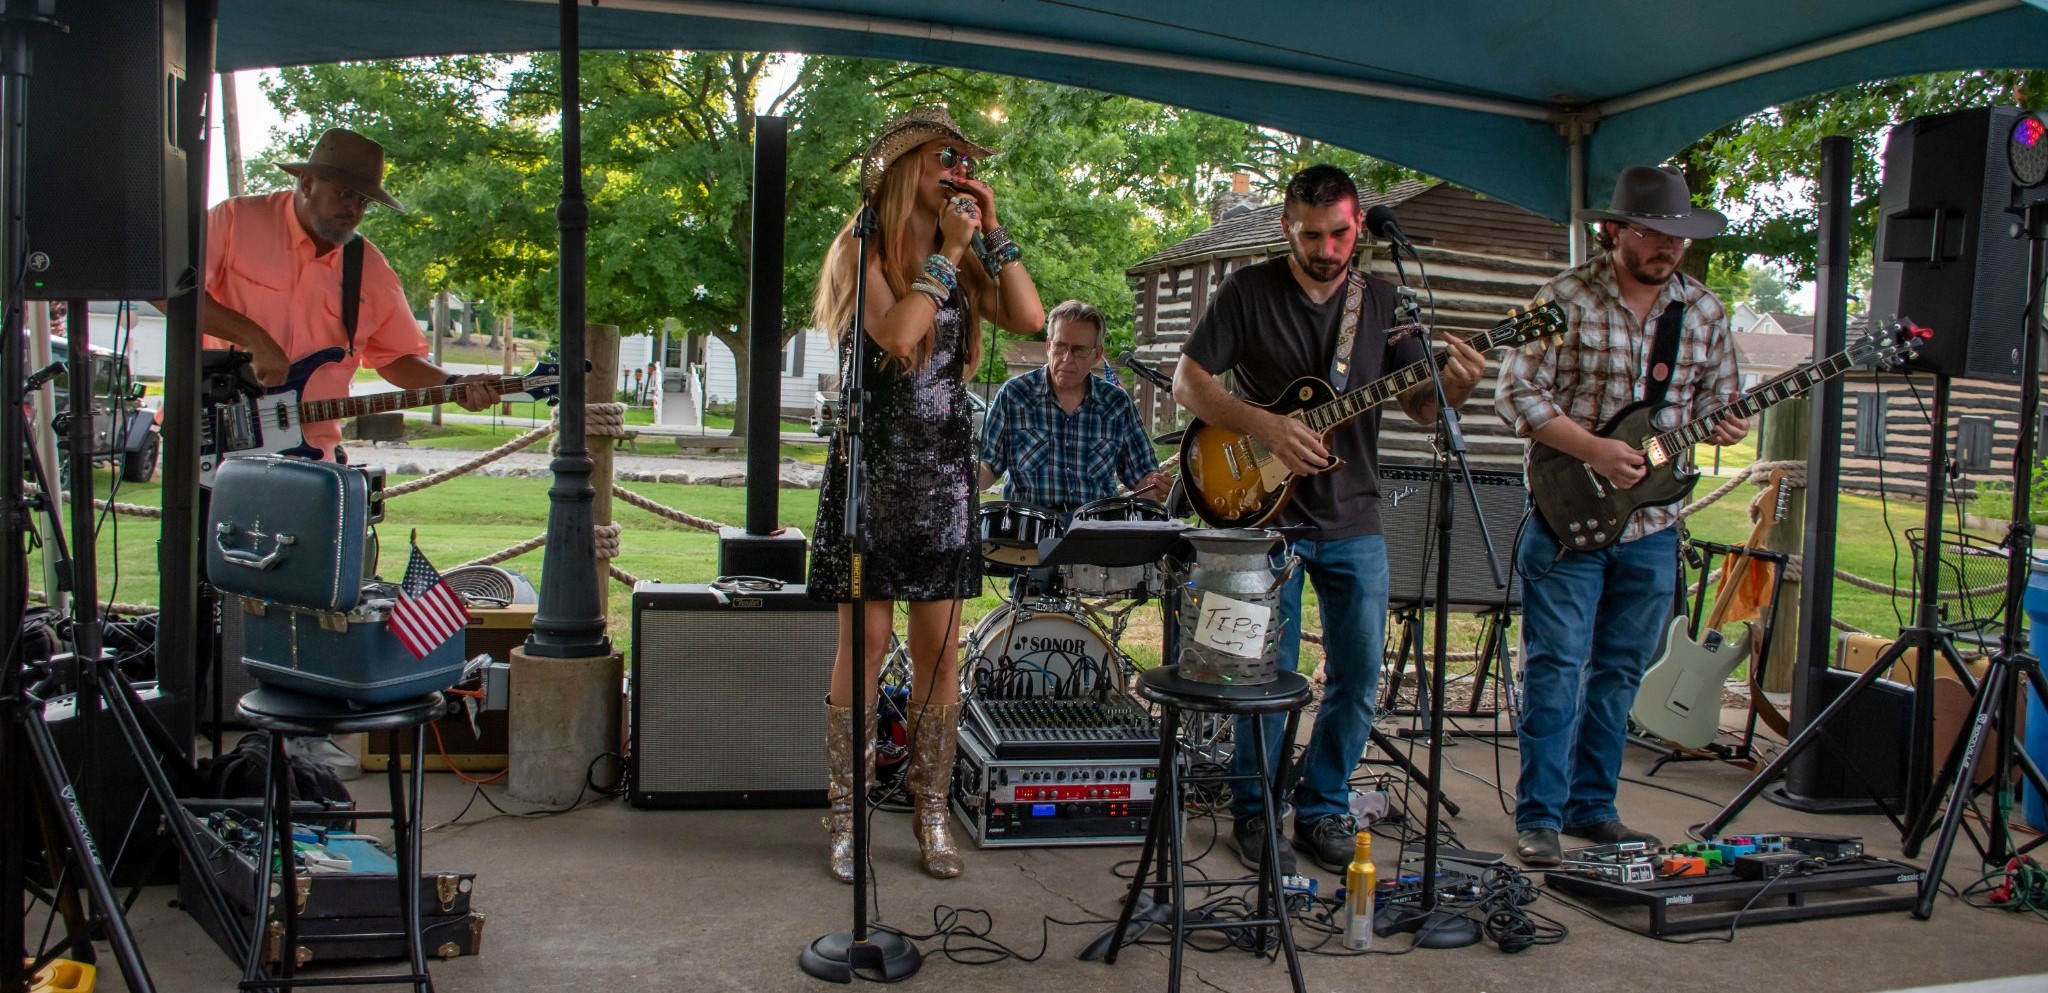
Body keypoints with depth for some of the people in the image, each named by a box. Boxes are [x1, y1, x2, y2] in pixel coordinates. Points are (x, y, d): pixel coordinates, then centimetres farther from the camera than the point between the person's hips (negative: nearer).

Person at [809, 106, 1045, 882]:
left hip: (944, 470, 5)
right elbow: (895, 332, -20)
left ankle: (931, 812, 15)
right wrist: (950, 251, -11)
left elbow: (1028, 318, -1)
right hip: (875, 464, -4)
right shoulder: (860, 250, -2)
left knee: (939, 646, 5)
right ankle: (847, 817, 9)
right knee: (866, 643, -3)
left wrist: (992, 232, 0)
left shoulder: (960, 262, 14)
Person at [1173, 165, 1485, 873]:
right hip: (1269, 516, -3)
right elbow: (1187, 382, -6)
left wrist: (1454, 387, -16)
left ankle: (1323, 807, 23)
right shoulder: (1250, 291, -3)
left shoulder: (1381, 301, 7)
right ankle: (1254, 812, 17)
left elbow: (1419, 406, 7)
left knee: (1359, 675, 6)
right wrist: (1266, 427, -18)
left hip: (1353, 521, 4)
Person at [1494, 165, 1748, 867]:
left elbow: (1718, 397, 15)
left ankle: (1591, 807, 23)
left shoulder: (1704, 312, 8)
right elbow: (1518, 394, -10)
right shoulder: (1566, 298, -7)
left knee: (1619, 670, 11)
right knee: (1556, 666, -3)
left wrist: (1723, 425, -8)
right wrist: (1594, 449, -19)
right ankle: (1538, 817, 5)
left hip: (1652, 525, 5)